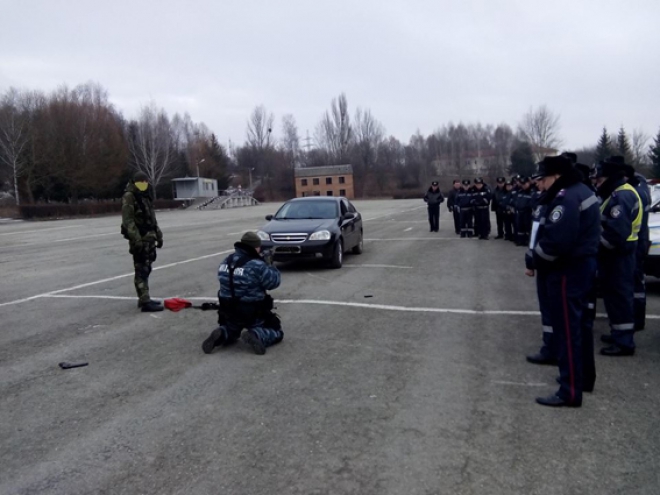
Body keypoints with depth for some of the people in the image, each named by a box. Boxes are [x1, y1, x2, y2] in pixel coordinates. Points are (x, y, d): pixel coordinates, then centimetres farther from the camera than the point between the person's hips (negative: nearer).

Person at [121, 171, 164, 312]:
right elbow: (128, 220, -18)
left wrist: (158, 235, 20)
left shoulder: (146, 196, 17)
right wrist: (136, 239, -25)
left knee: (146, 269, 13)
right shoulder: (129, 197, -10)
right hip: (139, 239, -9)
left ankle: (144, 299, 21)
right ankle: (145, 302, -10)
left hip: (149, 238, 9)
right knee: (141, 270, -9)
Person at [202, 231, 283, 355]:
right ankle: (257, 336, -15)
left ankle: (221, 335, 0)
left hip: (229, 312, 6)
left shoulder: (226, 261, 1)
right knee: (276, 331, 15)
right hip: (253, 313, -6)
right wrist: (269, 264, 4)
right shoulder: (257, 265, -21)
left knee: (230, 333, 35)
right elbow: (274, 282, -12)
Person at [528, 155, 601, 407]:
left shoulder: (566, 197, -20)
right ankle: (584, 377, 34)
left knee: (567, 329, -6)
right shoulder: (580, 191, 14)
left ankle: (570, 391, 0)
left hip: (567, 270, -11)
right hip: (581, 263, 11)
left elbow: (555, 239, -30)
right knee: (579, 323, 20)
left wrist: (534, 262, -13)